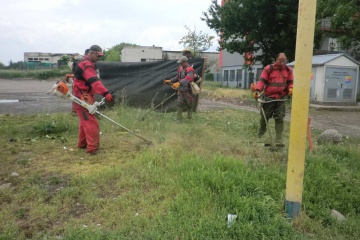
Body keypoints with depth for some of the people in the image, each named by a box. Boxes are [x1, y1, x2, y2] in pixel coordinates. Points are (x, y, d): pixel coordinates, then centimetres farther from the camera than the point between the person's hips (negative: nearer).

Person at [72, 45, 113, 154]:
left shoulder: (88, 64, 17)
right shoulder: (86, 65, -19)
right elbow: (94, 81, -34)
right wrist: (105, 93, -45)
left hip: (85, 98, 11)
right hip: (82, 99, -11)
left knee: (85, 121, 18)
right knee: (91, 122, -13)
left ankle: (82, 143, 29)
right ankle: (92, 148, -12)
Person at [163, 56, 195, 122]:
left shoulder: (190, 70, -19)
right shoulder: (180, 68, 6)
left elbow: (187, 79, -38)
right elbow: (177, 77, 20)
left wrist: (178, 83, -51)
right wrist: (170, 81, 9)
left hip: (187, 90, -6)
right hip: (181, 90, 6)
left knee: (189, 104, 11)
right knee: (179, 104, -1)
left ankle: (190, 117, 33)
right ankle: (178, 119, 2)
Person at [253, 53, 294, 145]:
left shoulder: (288, 70, 6)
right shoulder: (268, 69, -6)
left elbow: (290, 82, 12)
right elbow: (262, 81, -9)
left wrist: (290, 89, -9)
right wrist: (257, 90, -26)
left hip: (281, 98, 2)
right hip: (268, 97, -1)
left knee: (279, 119, -3)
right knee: (264, 116, 11)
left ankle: (279, 140, 1)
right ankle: (261, 130, 42)